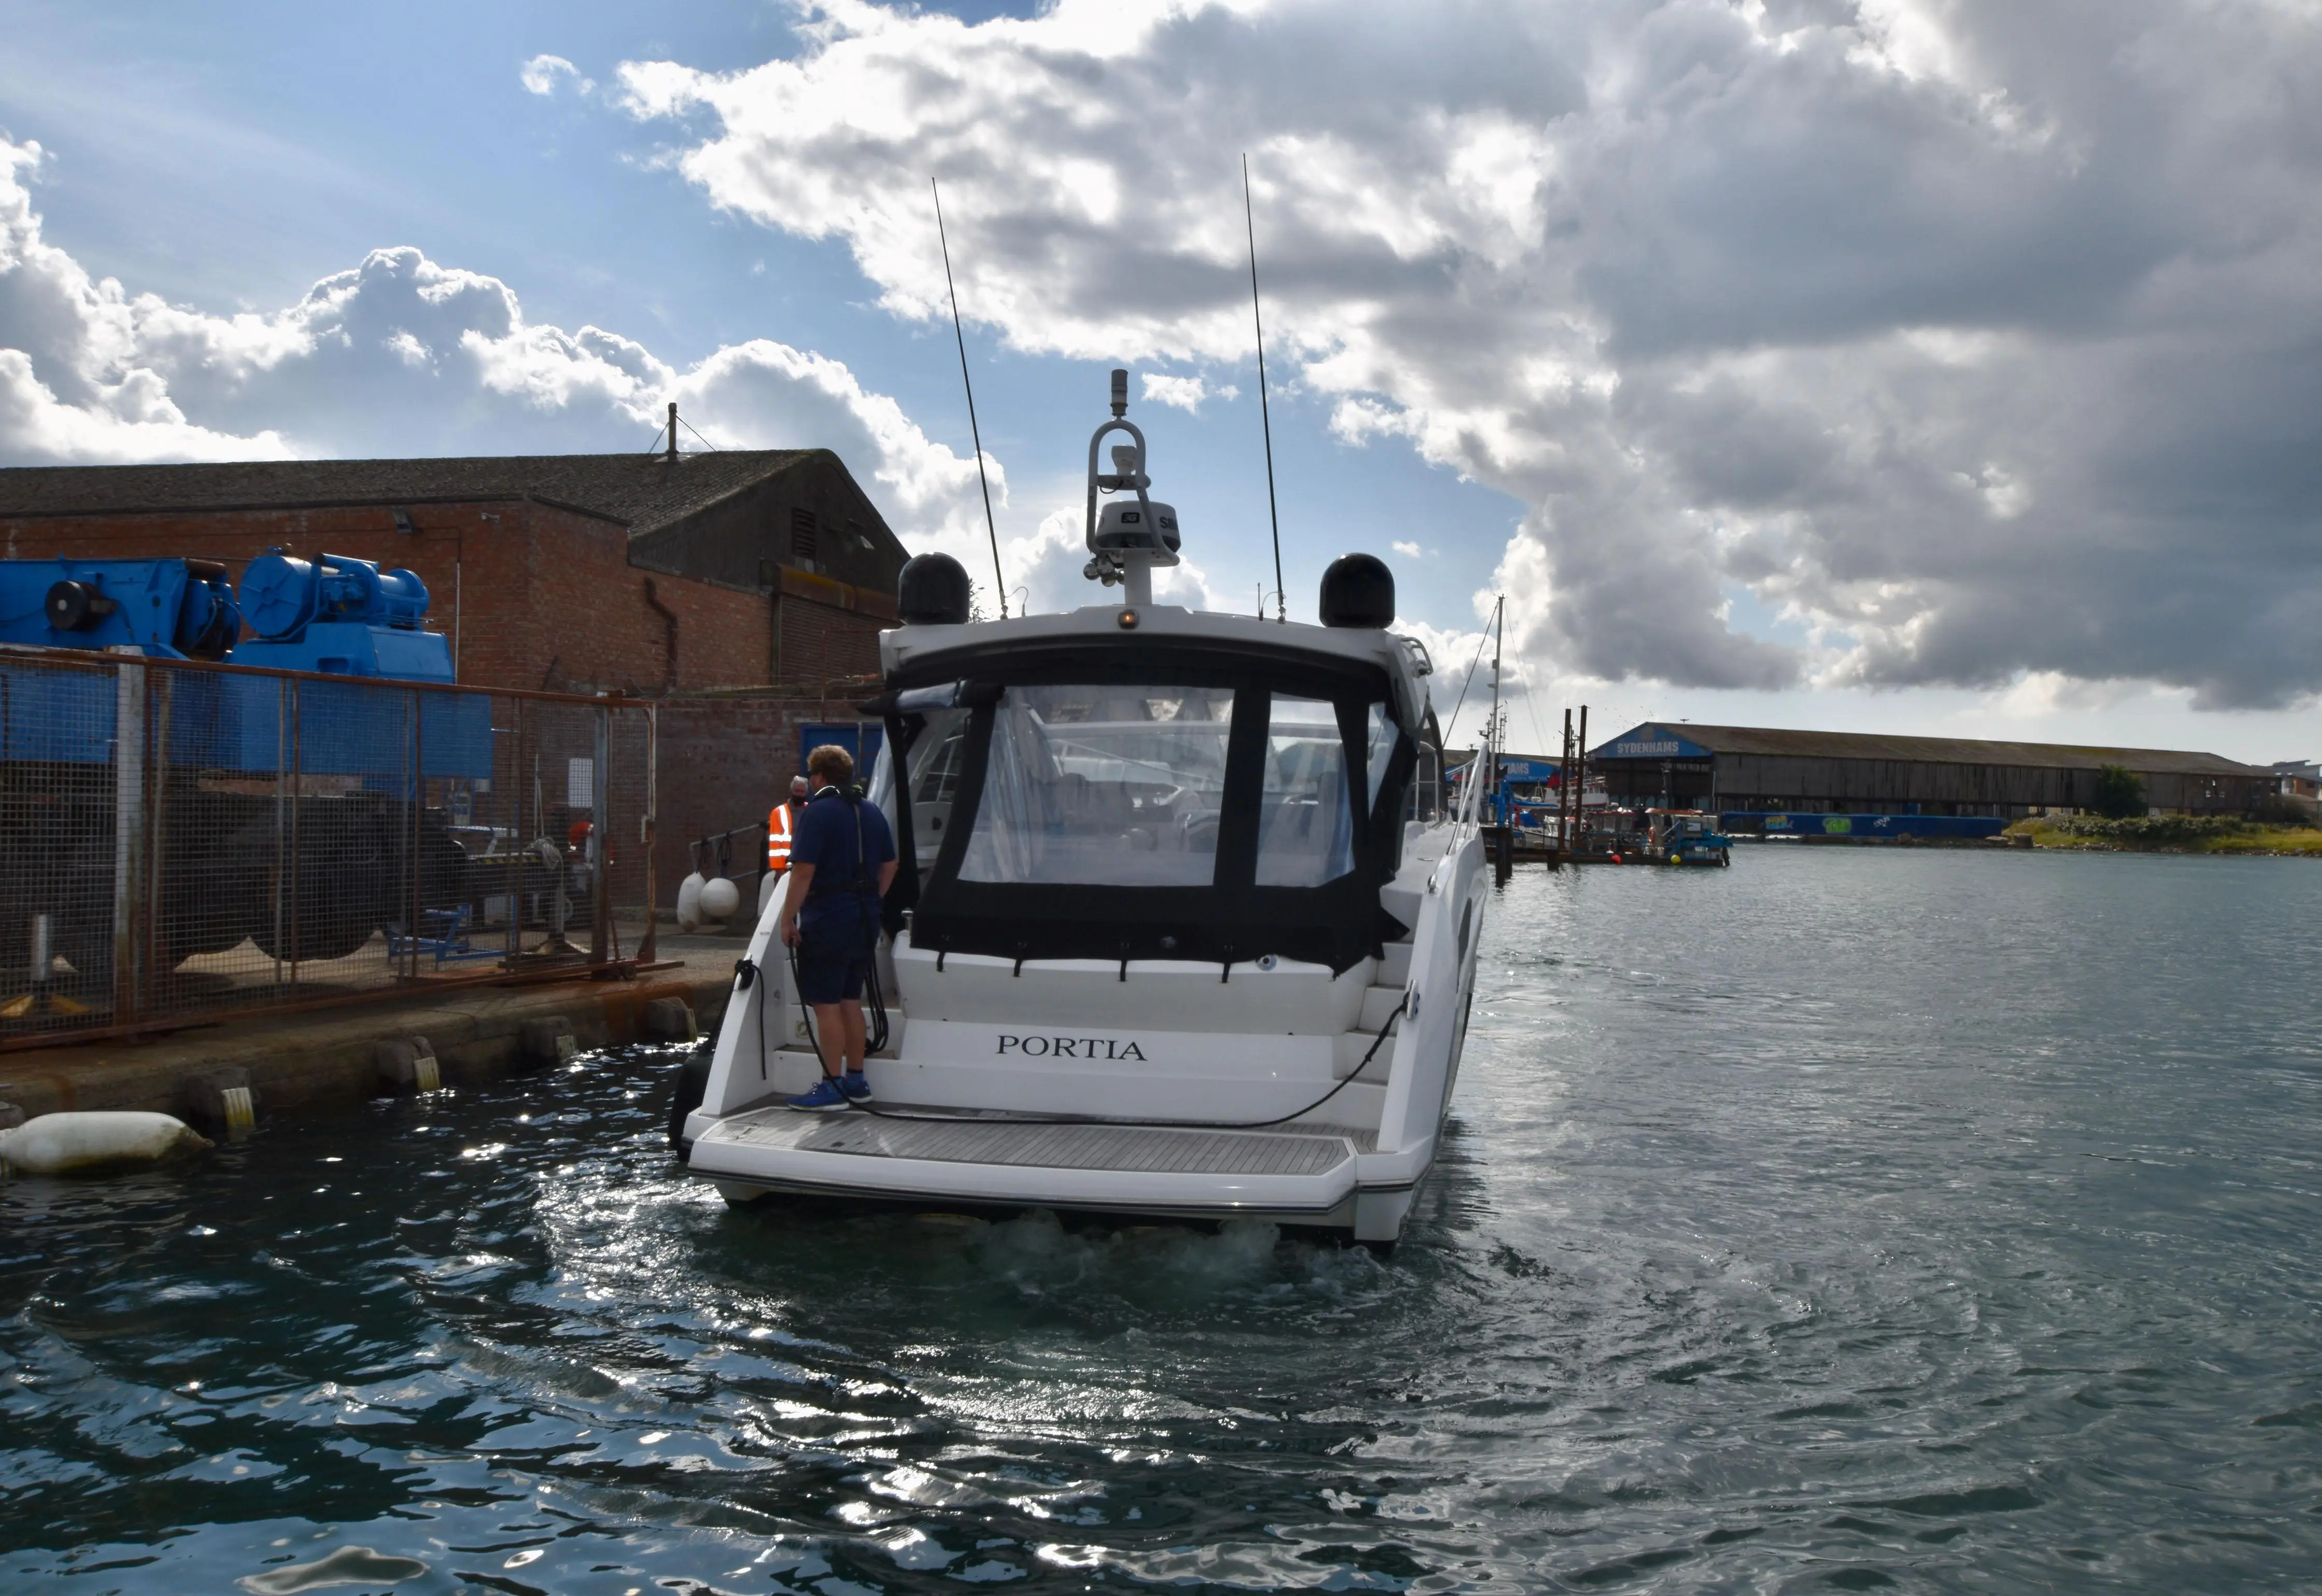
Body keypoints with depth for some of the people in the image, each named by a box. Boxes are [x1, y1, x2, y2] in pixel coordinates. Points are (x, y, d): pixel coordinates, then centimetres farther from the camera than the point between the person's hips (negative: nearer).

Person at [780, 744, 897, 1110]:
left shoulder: (818, 812, -12)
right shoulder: (872, 813, 11)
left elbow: (803, 871, -18)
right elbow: (889, 866, 16)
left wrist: (788, 919, -12)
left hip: (827, 921, -8)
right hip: (865, 921, 8)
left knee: (826, 1005, -3)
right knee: (851, 1001, 16)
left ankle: (831, 1087, -1)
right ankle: (855, 1080, 21)